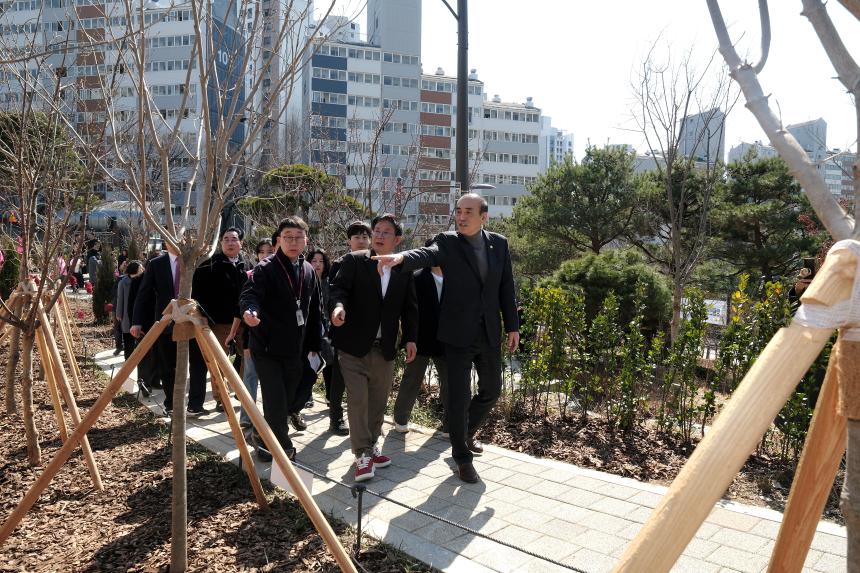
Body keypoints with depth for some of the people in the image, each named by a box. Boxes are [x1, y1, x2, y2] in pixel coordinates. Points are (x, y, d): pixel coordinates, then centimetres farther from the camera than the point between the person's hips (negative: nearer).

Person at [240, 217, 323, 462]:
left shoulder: (309, 271, 7)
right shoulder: (265, 269, -9)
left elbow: (314, 311, 13)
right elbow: (250, 294, -24)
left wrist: (314, 345, 14)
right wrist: (250, 310, -47)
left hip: (295, 350, 6)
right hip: (267, 348, -5)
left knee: (287, 400, 12)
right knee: (276, 402, -5)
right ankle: (283, 447, 16)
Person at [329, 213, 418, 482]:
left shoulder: (404, 269, 7)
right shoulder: (354, 260, -2)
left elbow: (409, 307, 9)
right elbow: (339, 287, -11)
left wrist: (411, 338, 2)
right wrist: (339, 305, -33)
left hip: (385, 347, 4)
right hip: (355, 345, -3)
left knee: (378, 401, 11)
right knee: (357, 400, -4)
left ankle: (372, 445, 28)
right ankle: (363, 454, 6)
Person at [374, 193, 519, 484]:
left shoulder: (499, 243, 4)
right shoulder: (447, 243, -9)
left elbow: (506, 287, 8)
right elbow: (426, 254, -30)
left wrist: (512, 326, 8)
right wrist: (400, 257, -52)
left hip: (489, 334, 5)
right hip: (458, 334, -5)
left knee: (491, 390, 18)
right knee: (458, 397, 0)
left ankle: (466, 432, 44)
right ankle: (462, 456, 21)